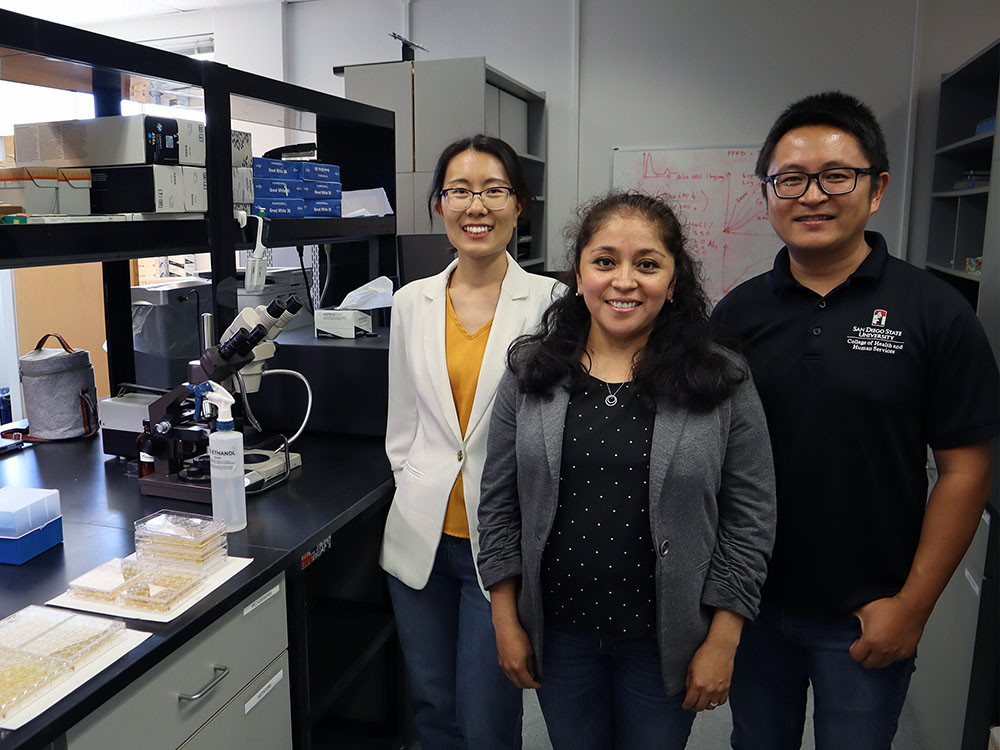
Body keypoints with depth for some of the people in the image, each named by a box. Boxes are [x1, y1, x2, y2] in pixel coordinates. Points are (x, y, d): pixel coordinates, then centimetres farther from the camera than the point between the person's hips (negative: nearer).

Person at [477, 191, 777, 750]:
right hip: (557, 633, 2)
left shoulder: (723, 384, -9)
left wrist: (721, 643, -5)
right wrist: (507, 623, 1)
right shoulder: (530, 374, -4)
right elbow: (499, 506, 0)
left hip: (665, 641, -1)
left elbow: (750, 521, -5)